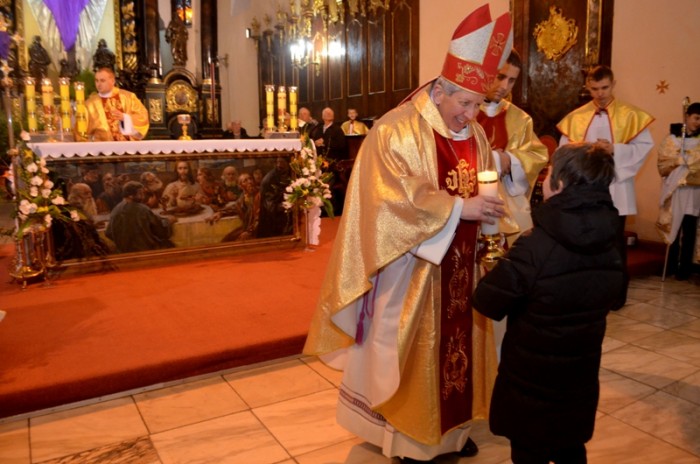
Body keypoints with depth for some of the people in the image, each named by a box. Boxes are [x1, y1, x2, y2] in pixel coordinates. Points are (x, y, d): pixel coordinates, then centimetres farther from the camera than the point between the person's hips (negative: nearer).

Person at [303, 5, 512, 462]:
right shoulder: (397, 130, -16)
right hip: (413, 267, -7)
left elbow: (487, 184, 15)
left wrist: (491, 207, -7)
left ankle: (452, 427, 36)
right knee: (414, 349, 6)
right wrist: (460, 208, -25)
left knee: (457, 341, 17)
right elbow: (398, 198, -24)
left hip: (460, 263, 7)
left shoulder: (474, 133, 7)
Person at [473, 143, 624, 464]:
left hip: (532, 383, -5)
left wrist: (502, 269, -1)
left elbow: (486, 302, -21)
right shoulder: (611, 245, -7)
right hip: (580, 381, 6)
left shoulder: (535, 247, -28)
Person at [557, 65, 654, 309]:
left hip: (615, 188, -2)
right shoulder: (576, 117, 6)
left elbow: (644, 146, -4)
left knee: (614, 241, 5)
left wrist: (615, 149, -18)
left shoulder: (630, 115, 0)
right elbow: (564, 149, 3)